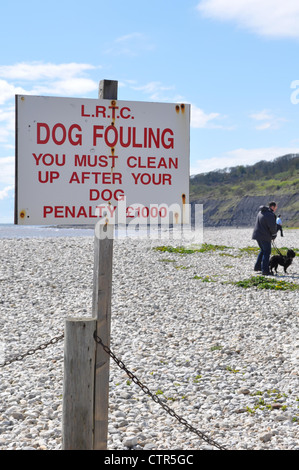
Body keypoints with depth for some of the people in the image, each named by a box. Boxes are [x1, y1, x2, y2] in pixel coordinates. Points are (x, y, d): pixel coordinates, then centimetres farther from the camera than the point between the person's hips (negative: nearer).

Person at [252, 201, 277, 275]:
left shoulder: (261, 212, 11)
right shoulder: (270, 215, -19)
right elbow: (273, 227, -20)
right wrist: (274, 234, 3)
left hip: (257, 234, 9)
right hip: (264, 236, -9)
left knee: (263, 250, 22)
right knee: (267, 252, -2)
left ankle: (257, 266, 24)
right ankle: (265, 270, -4)